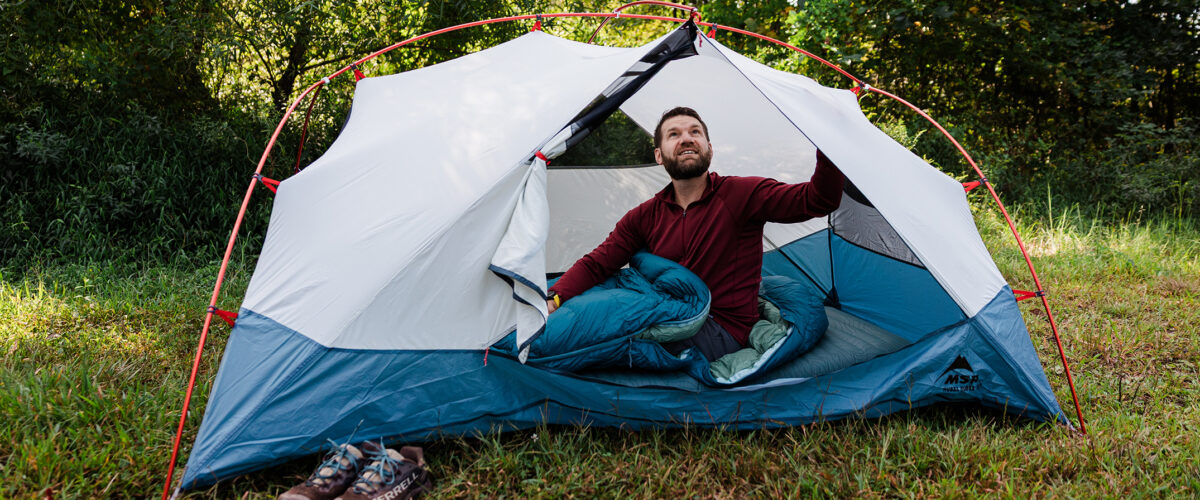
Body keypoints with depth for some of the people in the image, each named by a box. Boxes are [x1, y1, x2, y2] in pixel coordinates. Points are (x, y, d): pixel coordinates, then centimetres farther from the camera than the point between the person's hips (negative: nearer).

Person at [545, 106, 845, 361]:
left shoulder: (741, 194, -5)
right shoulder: (645, 216, 7)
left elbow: (818, 201, -13)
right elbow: (595, 264, 2)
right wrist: (553, 298, -17)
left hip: (722, 330, -4)